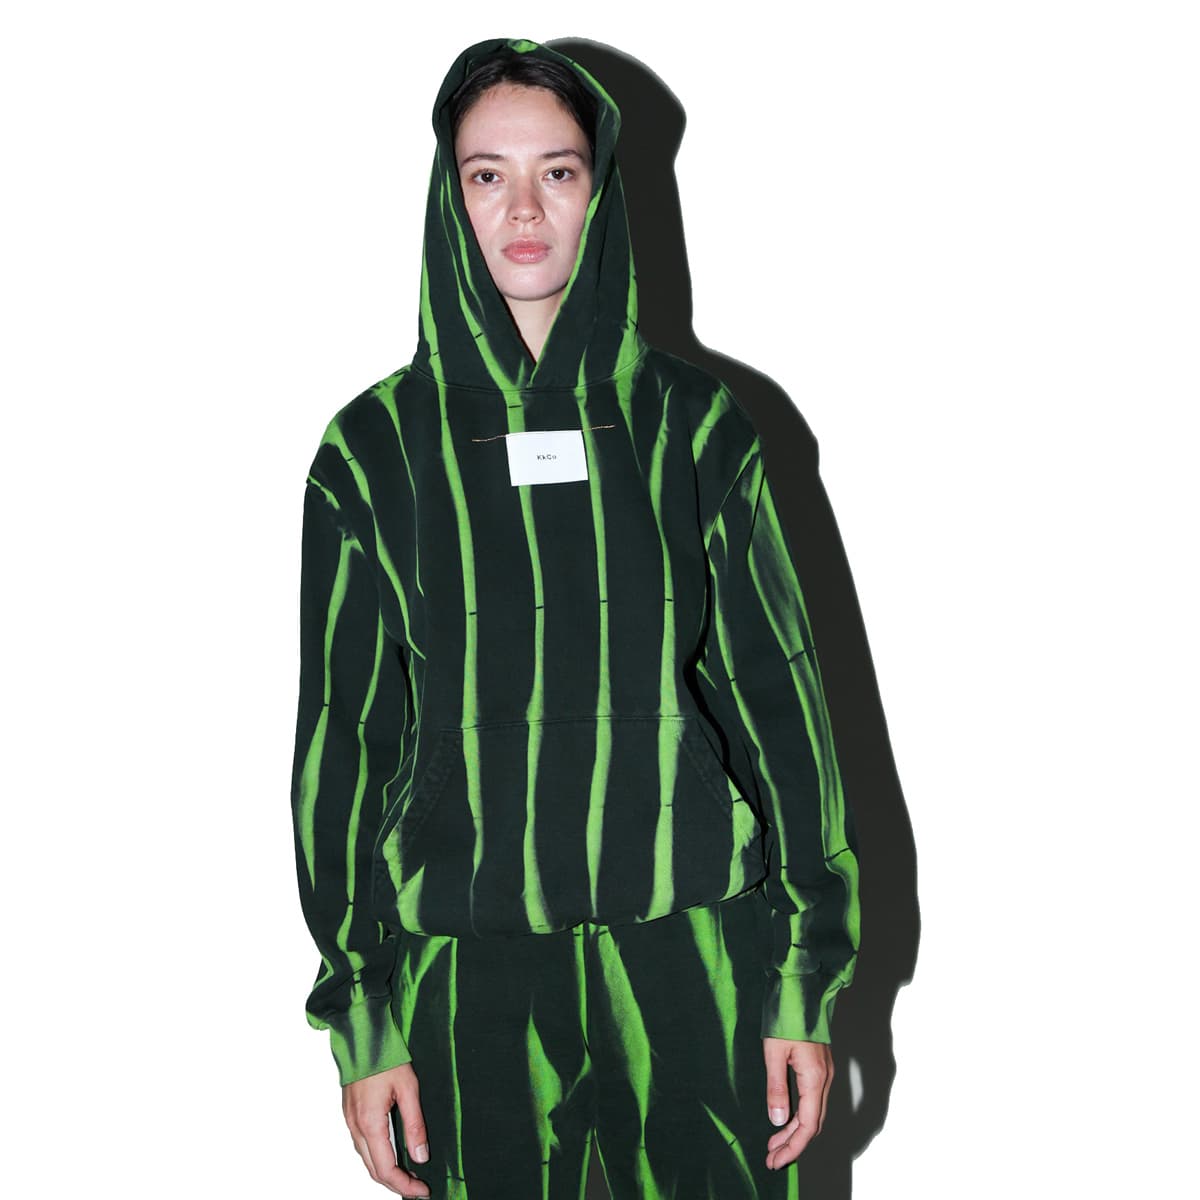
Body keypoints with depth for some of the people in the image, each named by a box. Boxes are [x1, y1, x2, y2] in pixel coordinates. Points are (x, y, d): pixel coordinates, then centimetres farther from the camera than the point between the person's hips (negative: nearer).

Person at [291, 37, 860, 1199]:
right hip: (464, 973, 0)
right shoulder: (378, 445, 0)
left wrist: (806, 983, -1)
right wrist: (358, 1017, -1)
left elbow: (776, 697, 2)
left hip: (689, 966, 0)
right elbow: (342, 733, 2)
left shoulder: (695, 426, 1)